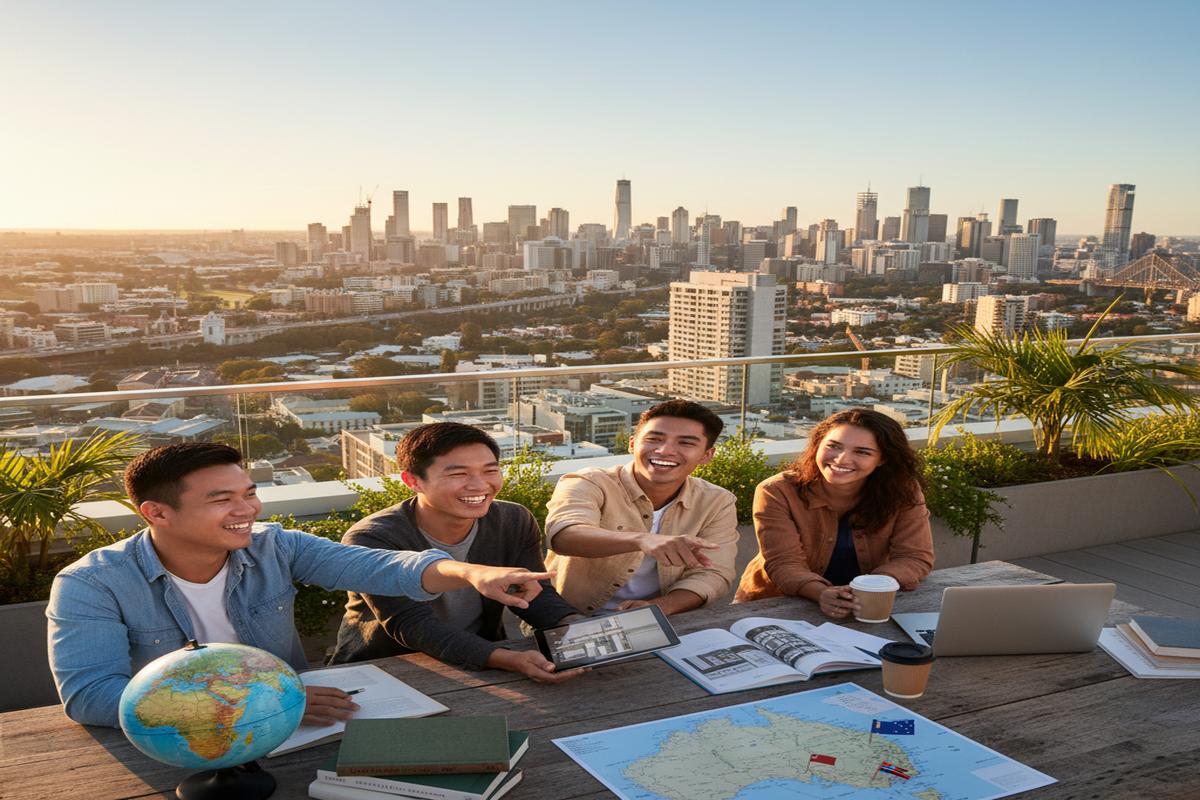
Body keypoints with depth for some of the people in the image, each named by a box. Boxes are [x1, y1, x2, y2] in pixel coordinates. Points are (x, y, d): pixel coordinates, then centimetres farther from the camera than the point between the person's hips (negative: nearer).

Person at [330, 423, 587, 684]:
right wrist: (510, 660, -40)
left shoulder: (515, 523, -3)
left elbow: (536, 596, -3)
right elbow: (415, 627, -27)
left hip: (483, 669, 4)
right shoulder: (371, 540, -20)